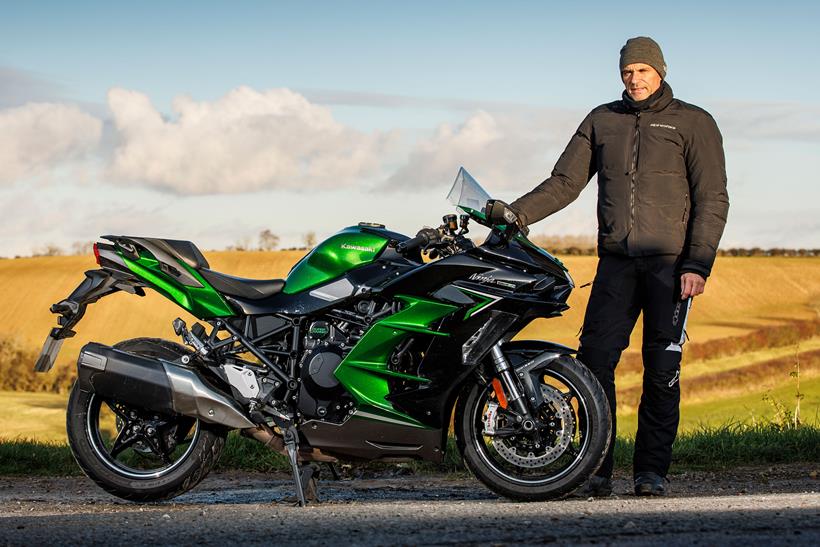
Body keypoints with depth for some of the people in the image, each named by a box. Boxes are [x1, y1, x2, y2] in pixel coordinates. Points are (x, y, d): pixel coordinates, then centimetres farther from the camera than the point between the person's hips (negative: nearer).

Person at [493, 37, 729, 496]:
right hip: (617, 263, 3)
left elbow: (713, 198, 0)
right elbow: (565, 183, 14)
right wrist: (516, 214, 0)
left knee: (662, 370, -3)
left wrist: (698, 264, -10)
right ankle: (596, 469, -1)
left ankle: (652, 470, 6)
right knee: (594, 360, -7)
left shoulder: (693, 123, 5)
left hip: (670, 263, -3)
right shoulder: (602, 121, 15)